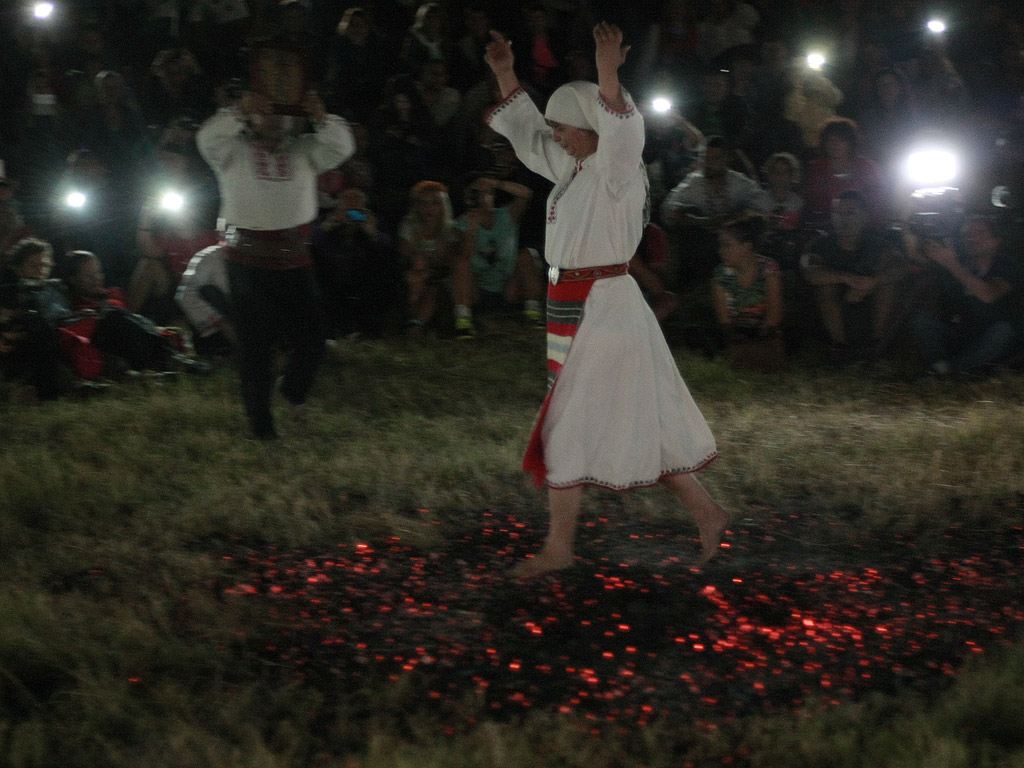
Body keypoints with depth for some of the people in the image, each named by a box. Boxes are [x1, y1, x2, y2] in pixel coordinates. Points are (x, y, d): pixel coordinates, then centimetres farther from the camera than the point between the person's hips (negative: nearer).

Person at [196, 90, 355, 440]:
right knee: (255, 345, 2)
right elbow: (208, 139, -16)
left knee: (311, 339, 6)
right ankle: (260, 423, 12)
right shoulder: (234, 149, 3)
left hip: (294, 262, 3)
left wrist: (321, 118, -22)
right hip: (249, 262, -3)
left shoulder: (303, 149, 10)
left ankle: (294, 391, 37)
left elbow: (341, 148, -4)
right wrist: (238, 112, -28)